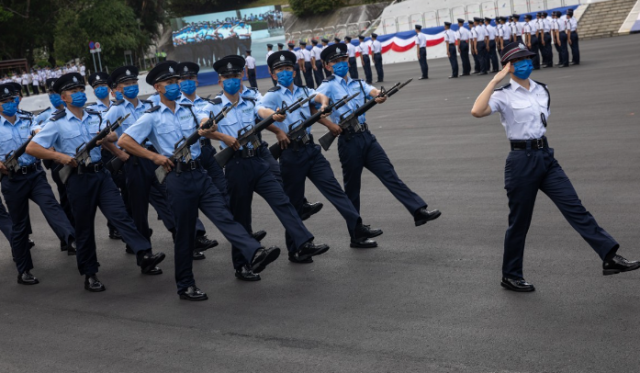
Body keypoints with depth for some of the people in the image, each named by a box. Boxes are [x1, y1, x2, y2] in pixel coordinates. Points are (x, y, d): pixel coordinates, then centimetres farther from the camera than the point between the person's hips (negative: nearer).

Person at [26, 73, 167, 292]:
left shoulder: (95, 118, 12)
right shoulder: (58, 123, -3)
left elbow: (109, 139, 22)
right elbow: (31, 148, -7)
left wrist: (106, 138, -3)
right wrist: (59, 156, -19)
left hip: (100, 174, 4)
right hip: (78, 178, -4)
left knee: (119, 214, -9)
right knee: (84, 227, 4)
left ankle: (145, 256, -20)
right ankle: (89, 274, 14)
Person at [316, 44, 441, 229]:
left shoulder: (358, 83, 16)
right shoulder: (328, 86, 0)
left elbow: (374, 92, -4)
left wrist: (379, 96, -27)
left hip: (367, 136, 5)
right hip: (348, 141, -4)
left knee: (389, 173, -1)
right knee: (352, 184, 6)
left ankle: (419, 210, -6)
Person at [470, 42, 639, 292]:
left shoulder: (542, 90, 11)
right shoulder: (504, 95, -8)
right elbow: (477, 111, -27)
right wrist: (495, 79, -23)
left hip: (546, 157, 5)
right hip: (521, 160, -5)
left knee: (575, 208, -3)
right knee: (519, 222, 4)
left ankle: (610, 257, -7)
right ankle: (510, 277, 19)